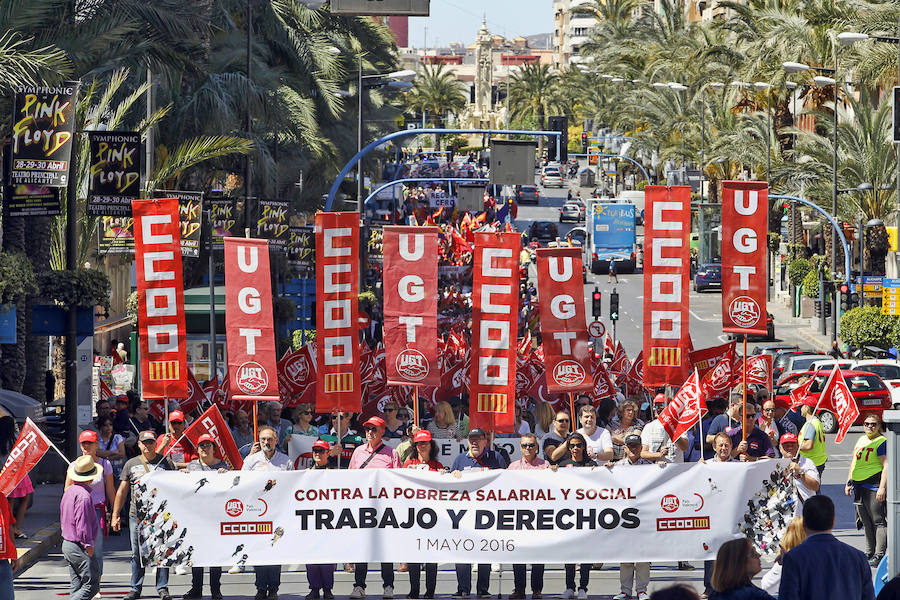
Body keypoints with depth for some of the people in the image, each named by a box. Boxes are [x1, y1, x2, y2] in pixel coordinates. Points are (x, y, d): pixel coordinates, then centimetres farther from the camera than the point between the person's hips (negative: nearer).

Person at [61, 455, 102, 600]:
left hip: (67, 544, 10)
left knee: (77, 585, 13)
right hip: (80, 548, -10)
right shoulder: (83, 495, -20)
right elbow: (82, 524, -23)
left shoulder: (69, 491, 10)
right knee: (91, 585, -7)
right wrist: (88, 545, -14)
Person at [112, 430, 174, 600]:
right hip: (137, 515, 2)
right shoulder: (131, 464, 10)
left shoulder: (165, 462, 6)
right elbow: (122, 491, 14)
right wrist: (115, 515, 10)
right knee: (137, 554, 4)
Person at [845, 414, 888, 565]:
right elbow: (853, 463, 25)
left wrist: (882, 487, -23)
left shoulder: (881, 442, -9)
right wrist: (849, 483, 20)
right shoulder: (861, 440, 17)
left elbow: (886, 466, -16)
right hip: (859, 486, 9)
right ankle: (870, 553, 21)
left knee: (878, 521, -9)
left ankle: (879, 555, -12)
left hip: (874, 484, -8)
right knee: (866, 522, 13)